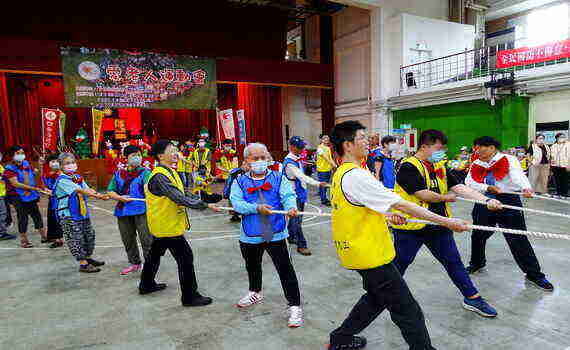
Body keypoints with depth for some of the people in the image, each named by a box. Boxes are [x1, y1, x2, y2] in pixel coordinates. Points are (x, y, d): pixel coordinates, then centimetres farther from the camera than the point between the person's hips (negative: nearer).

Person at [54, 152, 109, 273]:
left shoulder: (78, 177, 10)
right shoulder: (62, 180, -14)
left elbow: (87, 189, 0)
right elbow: (79, 190, -24)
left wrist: (101, 195, -18)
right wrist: (97, 195, -31)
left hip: (83, 212, 8)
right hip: (69, 216, -8)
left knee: (89, 235, 16)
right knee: (76, 239, -1)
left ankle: (88, 258, 33)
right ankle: (83, 264, 7)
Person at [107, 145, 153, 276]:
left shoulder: (145, 172, -1)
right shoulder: (118, 174, 11)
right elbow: (110, 191, 12)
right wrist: (120, 197, -7)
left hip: (141, 211, -5)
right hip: (123, 211, 5)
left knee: (146, 238, -4)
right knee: (127, 239, 15)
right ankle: (134, 263, 32)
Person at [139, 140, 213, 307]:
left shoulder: (170, 172, 10)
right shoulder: (160, 176, -22)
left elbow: (179, 195, 13)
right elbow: (179, 198, -29)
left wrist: (199, 201, 0)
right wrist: (202, 205, -28)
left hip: (160, 225, 11)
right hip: (168, 226, -11)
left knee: (155, 254, 24)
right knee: (185, 258, -6)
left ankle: (146, 285, 42)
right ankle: (190, 296, 2)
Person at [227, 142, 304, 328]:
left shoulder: (278, 178, -1)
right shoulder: (240, 182, 1)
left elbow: (288, 195, -13)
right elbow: (237, 203, -11)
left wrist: (291, 207, -35)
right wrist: (257, 208, -26)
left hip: (275, 233, -3)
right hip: (250, 235, 3)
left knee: (285, 269, -5)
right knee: (252, 266, 26)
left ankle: (295, 306, 9)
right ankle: (255, 293, 53)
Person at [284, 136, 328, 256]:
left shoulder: (297, 159, 9)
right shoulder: (289, 162, -20)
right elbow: (301, 176, -32)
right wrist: (317, 183, -41)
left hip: (300, 193, 9)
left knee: (295, 217, 18)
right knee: (297, 220, -4)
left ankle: (291, 237, 32)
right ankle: (301, 245, 1)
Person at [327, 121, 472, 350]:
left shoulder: (340, 174, 8)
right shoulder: (356, 176, -23)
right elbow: (402, 205, -24)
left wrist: (386, 216, 10)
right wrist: (447, 222, -18)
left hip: (355, 250, 10)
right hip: (371, 254, -10)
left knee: (376, 298, 26)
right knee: (407, 310, 3)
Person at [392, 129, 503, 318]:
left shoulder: (440, 167, 8)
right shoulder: (408, 167, -17)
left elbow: (460, 188, 0)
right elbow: (423, 194, -22)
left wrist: (487, 200, -12)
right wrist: (445, 198, -4)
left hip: (438, 225, 7)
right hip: (411, 226, -6)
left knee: (454, 261, 15)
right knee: (399, 264, 9)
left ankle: (472, 298, 30)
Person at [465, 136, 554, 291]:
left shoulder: (508, 160, -7)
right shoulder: (476, 165, 7)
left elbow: (518, 175, -25)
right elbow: (469, 183, -3)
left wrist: (526, 188, -45)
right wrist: (488, 188, -18)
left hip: (508, 203, -5)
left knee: (518, 240, -1)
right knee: (478, 236, 14)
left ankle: (534, 274, 16)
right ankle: (477, 264, 39)